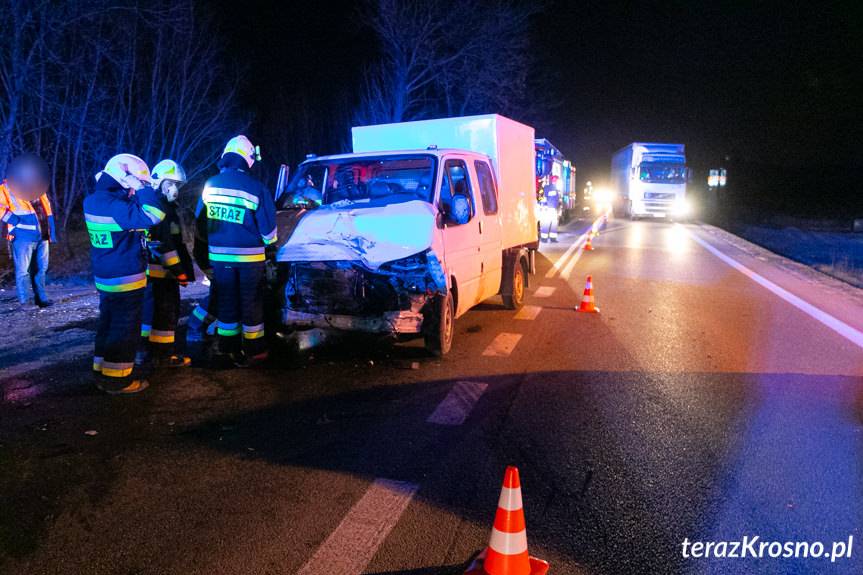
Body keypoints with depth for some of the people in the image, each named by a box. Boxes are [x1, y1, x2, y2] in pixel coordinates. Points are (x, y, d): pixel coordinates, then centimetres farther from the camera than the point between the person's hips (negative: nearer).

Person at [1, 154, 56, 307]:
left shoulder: (39, 188, 12)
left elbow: (47, 211, 15)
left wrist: (52, 231, 11)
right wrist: (15, 221, -18)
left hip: (42, 235, 5)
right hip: (23, 237, -5)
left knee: (41, 268, 12)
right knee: (23, 270, -2)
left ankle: (41, 298, 22)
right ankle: (24, 303, 3)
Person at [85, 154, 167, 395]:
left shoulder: (93, 201, 7)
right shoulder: (114, 206, -23)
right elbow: (152, 216, -31)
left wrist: (138, 192, 6)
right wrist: (144, 189, -20)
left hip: (105, 276, 9)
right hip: (125, 279, -9)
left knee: (108, 324, 18)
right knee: (125, 329, 0)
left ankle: (103, 372, 29)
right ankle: (117, 379, 8)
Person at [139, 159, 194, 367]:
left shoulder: (168, 207, 18)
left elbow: (176, 243, 21)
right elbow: (161, 244, -21)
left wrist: (183, 269, 22)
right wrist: (179, 270, -20)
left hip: (155, 272, 10)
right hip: (160, 272, -10)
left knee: (151, 309, 17)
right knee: (166, 311, -4)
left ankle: (144, 349, 27)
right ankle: (163, 354, 4)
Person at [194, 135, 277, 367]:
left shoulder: (210, 185, 0)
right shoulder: (255, 188, -14)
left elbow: (199, 218, 10)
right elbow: (268, 226, -8)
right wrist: (269, 243, 14)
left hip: (219, 255, 4)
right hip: (249, 257, -4)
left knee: (226, 302, 14)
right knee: (251, 303, 8)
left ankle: (229, 349, 23)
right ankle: (253, 350, 18)